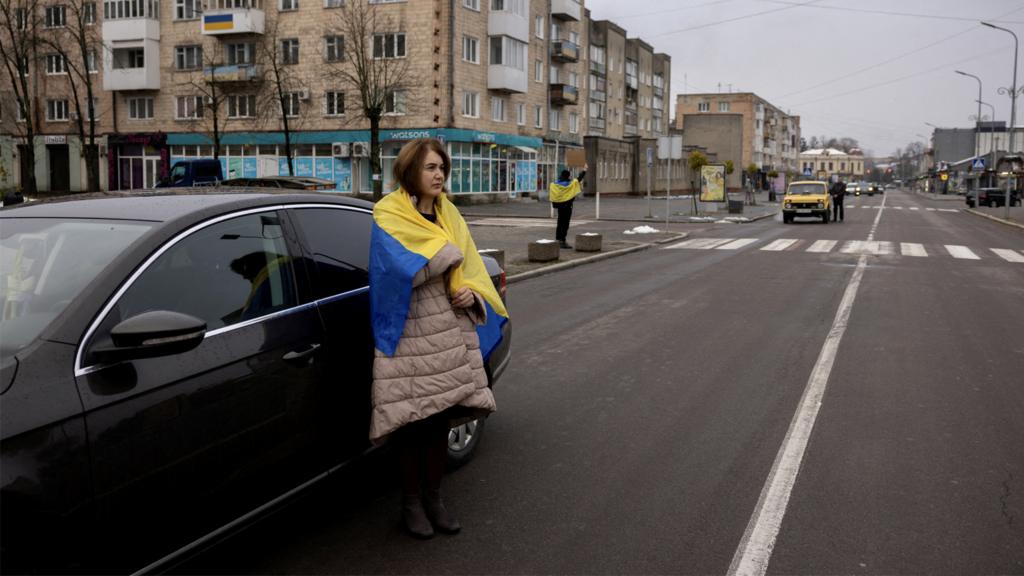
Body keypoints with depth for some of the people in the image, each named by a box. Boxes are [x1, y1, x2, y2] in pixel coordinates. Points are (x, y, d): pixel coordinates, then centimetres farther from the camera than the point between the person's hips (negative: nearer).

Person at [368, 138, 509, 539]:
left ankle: (433, 497, 25)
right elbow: (405, 271, -21)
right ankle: (411, 502, 20)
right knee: (412, 423, 3)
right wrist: (449, 249, -10)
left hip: (451, 330, 5)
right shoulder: (388, 217, -8)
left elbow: (470, 268, 14)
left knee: (440, 419, 10)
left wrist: (472, 293, -7)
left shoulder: (447, 214, 10)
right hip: (409, 334, -5)